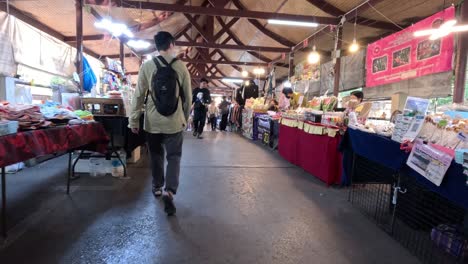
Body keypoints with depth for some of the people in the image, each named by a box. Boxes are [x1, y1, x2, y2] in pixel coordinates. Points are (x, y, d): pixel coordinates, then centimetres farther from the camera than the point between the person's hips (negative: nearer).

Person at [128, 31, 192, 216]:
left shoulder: (147, 66, -1)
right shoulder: (181, 67, 0)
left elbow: (139, 95, -2)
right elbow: (188, 96, 3)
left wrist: (133, 119, 4)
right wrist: (185, 118, 15)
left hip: (153, 121, 1)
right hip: (174, 121, -1)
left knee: (156, 155, 18)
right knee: (174, 156, 6)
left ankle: (157, 187, 32)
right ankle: (169, 191, -9)